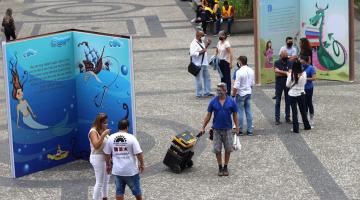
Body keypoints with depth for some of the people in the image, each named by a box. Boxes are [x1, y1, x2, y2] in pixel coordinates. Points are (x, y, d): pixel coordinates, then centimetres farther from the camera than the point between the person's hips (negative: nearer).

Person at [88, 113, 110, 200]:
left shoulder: (103, 130, 8)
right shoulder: (93, 131, -16)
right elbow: (96, 146, -28)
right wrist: (103, 135, -31)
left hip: (105, 157, 9)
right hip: (98, 158, -9)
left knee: (106, 180, 18)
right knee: (100, 182, -6)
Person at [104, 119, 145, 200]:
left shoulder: (111, 138, -2)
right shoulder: (131, 138, -14)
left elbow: (107, 153, 3)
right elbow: (139, 153, -14)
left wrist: (108, 164, 17)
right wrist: (142, 164, -1)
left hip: (117, 170, 3)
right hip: (131, 170, -3)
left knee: (119, 191, 11)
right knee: (136, 190, 15)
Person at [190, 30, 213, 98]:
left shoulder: (201, 42, 12)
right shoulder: (194, 44, -17)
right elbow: (192, 53, -27)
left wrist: (207, 44, 13)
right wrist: (201, 51, -24)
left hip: (204, 63, 9)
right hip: (198, 64, -9)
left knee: (207, 77, 14)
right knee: (199, 79, -1)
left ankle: (207, 92, 24)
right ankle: (199, 94, 9)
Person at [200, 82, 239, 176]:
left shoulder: (231, 102, -4)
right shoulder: (213, 102, -3)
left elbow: (235, 115, 4)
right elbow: (208, 116, 3)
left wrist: (236, 126, 0)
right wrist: (203, 128, 2)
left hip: (227, 129, 0)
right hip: (216, 129, 0)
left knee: (228, 149, 5)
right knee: (217, 150, 2)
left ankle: (225, 167, 19)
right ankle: (220, 167, 16)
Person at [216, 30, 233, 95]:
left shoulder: (226, 43, -15)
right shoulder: (219, 43, 8)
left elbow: (231, 54, -19)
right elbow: (217, 52, 21)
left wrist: (231, 63, -21)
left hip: (226, 62, -8)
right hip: (220, 61, 8)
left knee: (227, 77, -3)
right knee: (222, 76, 13)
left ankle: (228, 92, 1)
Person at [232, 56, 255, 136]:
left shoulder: (239, 72, -20)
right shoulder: (251, 71, 2)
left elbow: (236, 86, -19)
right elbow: (253, 83, 11)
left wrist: (233, 95, -9)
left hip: (240, 94, -6)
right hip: (248, 93, 6)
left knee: (239, 112, 3)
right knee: (248, 112, 11)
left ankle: (239, 130, 9)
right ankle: (250, 130, 14)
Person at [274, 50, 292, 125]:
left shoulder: (290, 63, 3)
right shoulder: (277, 63, 0)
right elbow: (276, 73, -15)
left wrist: (280, 72, -17)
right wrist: (285, 72, -16)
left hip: (287, 84, 2)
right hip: (279, 84, -2)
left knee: (288, 102, 7)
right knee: (278, 102, 0)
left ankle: (287, 117, 16)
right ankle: (277, 118, 3)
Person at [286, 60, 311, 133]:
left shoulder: (291, 75, -16)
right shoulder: (304, 74, -8)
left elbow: (287, 85, -7)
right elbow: (304, 83, 7)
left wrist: (288, 76, 5)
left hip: (292, 95, -3)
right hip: (301, 94, 3)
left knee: (294, 112, 4)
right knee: (303, 111, 17)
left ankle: (296, 129, 4)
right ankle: (307, 126, 27)